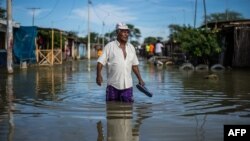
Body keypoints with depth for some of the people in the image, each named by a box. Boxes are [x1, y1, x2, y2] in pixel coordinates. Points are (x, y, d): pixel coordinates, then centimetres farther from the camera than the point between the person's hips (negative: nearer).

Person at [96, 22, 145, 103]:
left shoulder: (131, 47, 12)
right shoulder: (109, 46, -3)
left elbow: (134, 65, 19)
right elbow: (100, 62, -8)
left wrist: (140, 79, 16)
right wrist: (98, 75, -24)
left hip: (128, 85, 4)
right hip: (113, 85, -3)